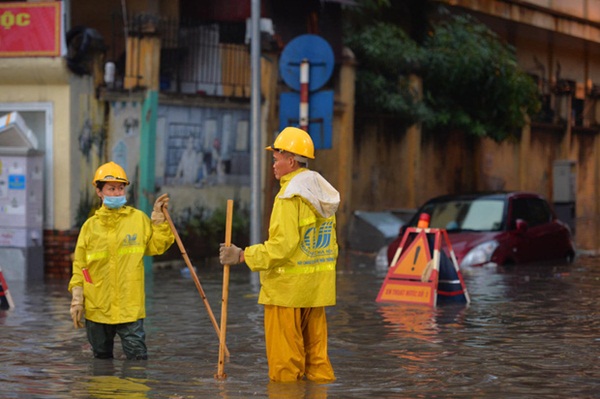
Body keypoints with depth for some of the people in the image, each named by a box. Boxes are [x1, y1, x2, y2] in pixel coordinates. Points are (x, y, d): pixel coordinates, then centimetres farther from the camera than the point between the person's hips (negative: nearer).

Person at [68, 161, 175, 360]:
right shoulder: (90, 225, 5)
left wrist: (159, 218, -4)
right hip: (96, 308, 2)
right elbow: (79, 266, 7)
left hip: (130, 308, -2)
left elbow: (156, 246, 5)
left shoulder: (139, 219, 3)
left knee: (137, 358, -8)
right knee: (101, 358, 13)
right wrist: (77, 300, 2)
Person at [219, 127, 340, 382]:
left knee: (285, 367, -2)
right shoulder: (322, 193, 13)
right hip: (317, 289, 9)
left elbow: (282, 245, -22)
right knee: (316, 355, 13)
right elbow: (330, 245, 17)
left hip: (287, 288, -9)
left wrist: (242, 256, -16)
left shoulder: (289, 196, -15)